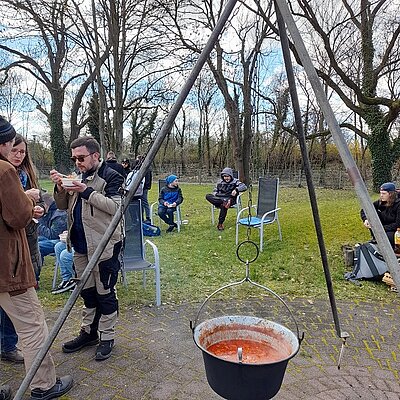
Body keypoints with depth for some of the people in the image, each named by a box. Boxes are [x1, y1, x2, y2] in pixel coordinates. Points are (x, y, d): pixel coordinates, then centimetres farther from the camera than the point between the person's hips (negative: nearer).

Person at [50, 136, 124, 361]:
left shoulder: (111, 177, -10)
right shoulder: (80, 177, 11)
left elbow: (116, 206, -20)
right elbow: (63, 206, 14)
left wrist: (87, 192, -23)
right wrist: (60, 188, -5)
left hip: (104, 245, -7)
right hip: (81, 245, 7)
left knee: (105, 292, 5)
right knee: (87, 291, 19)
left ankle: (107, 337, 21)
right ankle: (88, 332, 35)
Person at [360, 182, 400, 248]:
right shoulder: (379, 202, -7)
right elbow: (363, 210, -3)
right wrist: (365, 219, -22)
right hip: (382, 227, 6)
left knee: (389, 235, -39)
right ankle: (375, 239, -1)